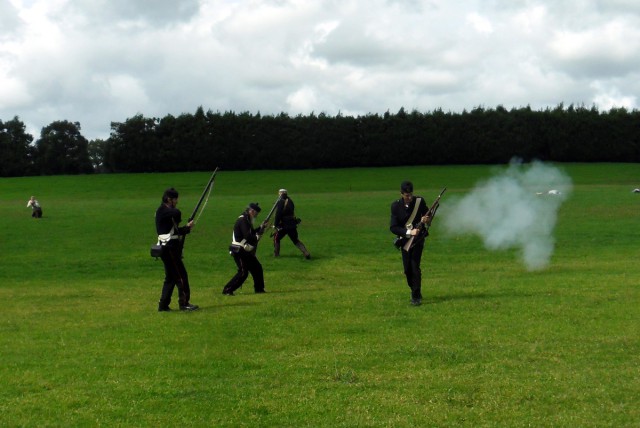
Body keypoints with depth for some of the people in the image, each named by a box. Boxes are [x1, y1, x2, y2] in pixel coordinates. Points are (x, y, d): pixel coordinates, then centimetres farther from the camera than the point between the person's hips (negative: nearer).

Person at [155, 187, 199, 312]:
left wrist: (187, 228, 5)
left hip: (168, 248, 10)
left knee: (171, 277, 13)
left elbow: (175, 231, 20)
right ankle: (184, 303, -6)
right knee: (181, 275, -8)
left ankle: (163, 305, 15)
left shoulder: (165, 211, 19)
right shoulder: (163, 211, -11)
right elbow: (177, 213, -31)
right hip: (169, 248, -10)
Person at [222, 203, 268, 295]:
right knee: (243, 272, -13)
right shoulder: (242, 220, -18)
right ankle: (227, 290, -11)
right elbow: (248, 236, -26)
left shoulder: (247, 220, 16)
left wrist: (261, 228, 9)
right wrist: (257, 236, -12)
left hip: (246, 251, 10)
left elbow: (252, 233, 19)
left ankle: (259, 289, 25)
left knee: (257, 268, 14)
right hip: (239, 251, -10)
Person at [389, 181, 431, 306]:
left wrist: (426, 219, -17)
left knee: (415, 266, -13)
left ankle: (416, 296, -9)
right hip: (405, 239, 2)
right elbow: (393, 228, -14)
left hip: (418, 239, -2)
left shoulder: (419, 201, -9)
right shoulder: (396, 206, -11)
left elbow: (427, 215, 7)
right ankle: (414, 290, 29)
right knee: (407, 269, 7)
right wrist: (409, 232, -27)